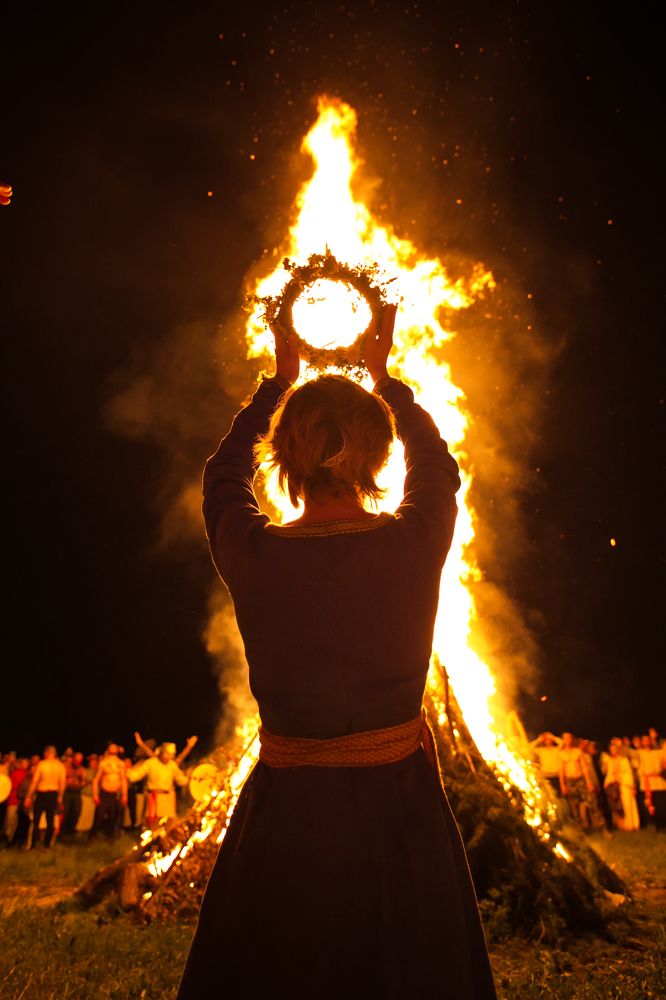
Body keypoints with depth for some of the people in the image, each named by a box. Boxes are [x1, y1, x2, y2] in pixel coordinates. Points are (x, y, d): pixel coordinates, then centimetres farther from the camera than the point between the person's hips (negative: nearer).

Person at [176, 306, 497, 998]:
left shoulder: (252, 555, -14)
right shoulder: (415, 542, -14)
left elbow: (222, 475, 9)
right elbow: (437, 466, 10)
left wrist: (279, 381, 18)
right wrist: (384, 376, 20)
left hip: (284, 817, 0)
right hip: (399, 814, 0)